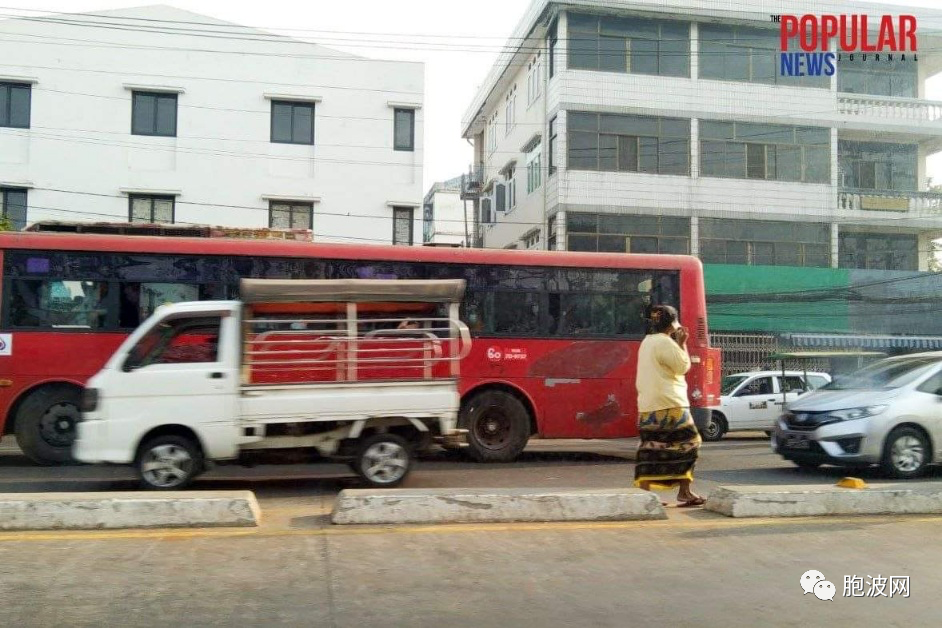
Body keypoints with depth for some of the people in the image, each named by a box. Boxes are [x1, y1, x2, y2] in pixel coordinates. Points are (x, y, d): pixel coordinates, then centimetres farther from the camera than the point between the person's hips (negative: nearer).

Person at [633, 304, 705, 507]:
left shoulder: (647, 342, 17)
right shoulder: (665, 342, -12)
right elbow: (683, 366, -9)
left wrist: (677, 343, 17)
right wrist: (682, 343, 0)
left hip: (648, 406, 9)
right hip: (669, 404, -9)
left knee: (651, 449, 5)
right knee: (686, 444, 1)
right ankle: (684, 492, 3)